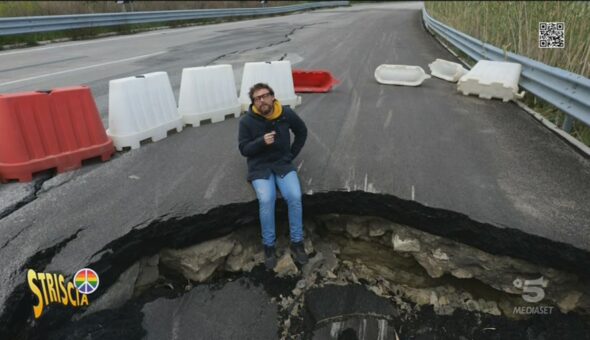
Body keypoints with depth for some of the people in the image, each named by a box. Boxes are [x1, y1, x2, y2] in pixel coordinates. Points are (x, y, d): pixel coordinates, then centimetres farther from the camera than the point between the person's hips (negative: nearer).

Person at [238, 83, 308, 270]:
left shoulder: (287, 113, -2)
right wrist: (262, 141, -23)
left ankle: (297, 243, -6)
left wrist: (293, 154, 6)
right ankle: (269, 246, -9)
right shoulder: (247, 121, -8)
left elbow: (302, 131, 14)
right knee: (266, 199, -28)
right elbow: (244, 149, -5)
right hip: (260, 167, -1)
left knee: (295, 196, -24)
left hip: (283, 163, 2)